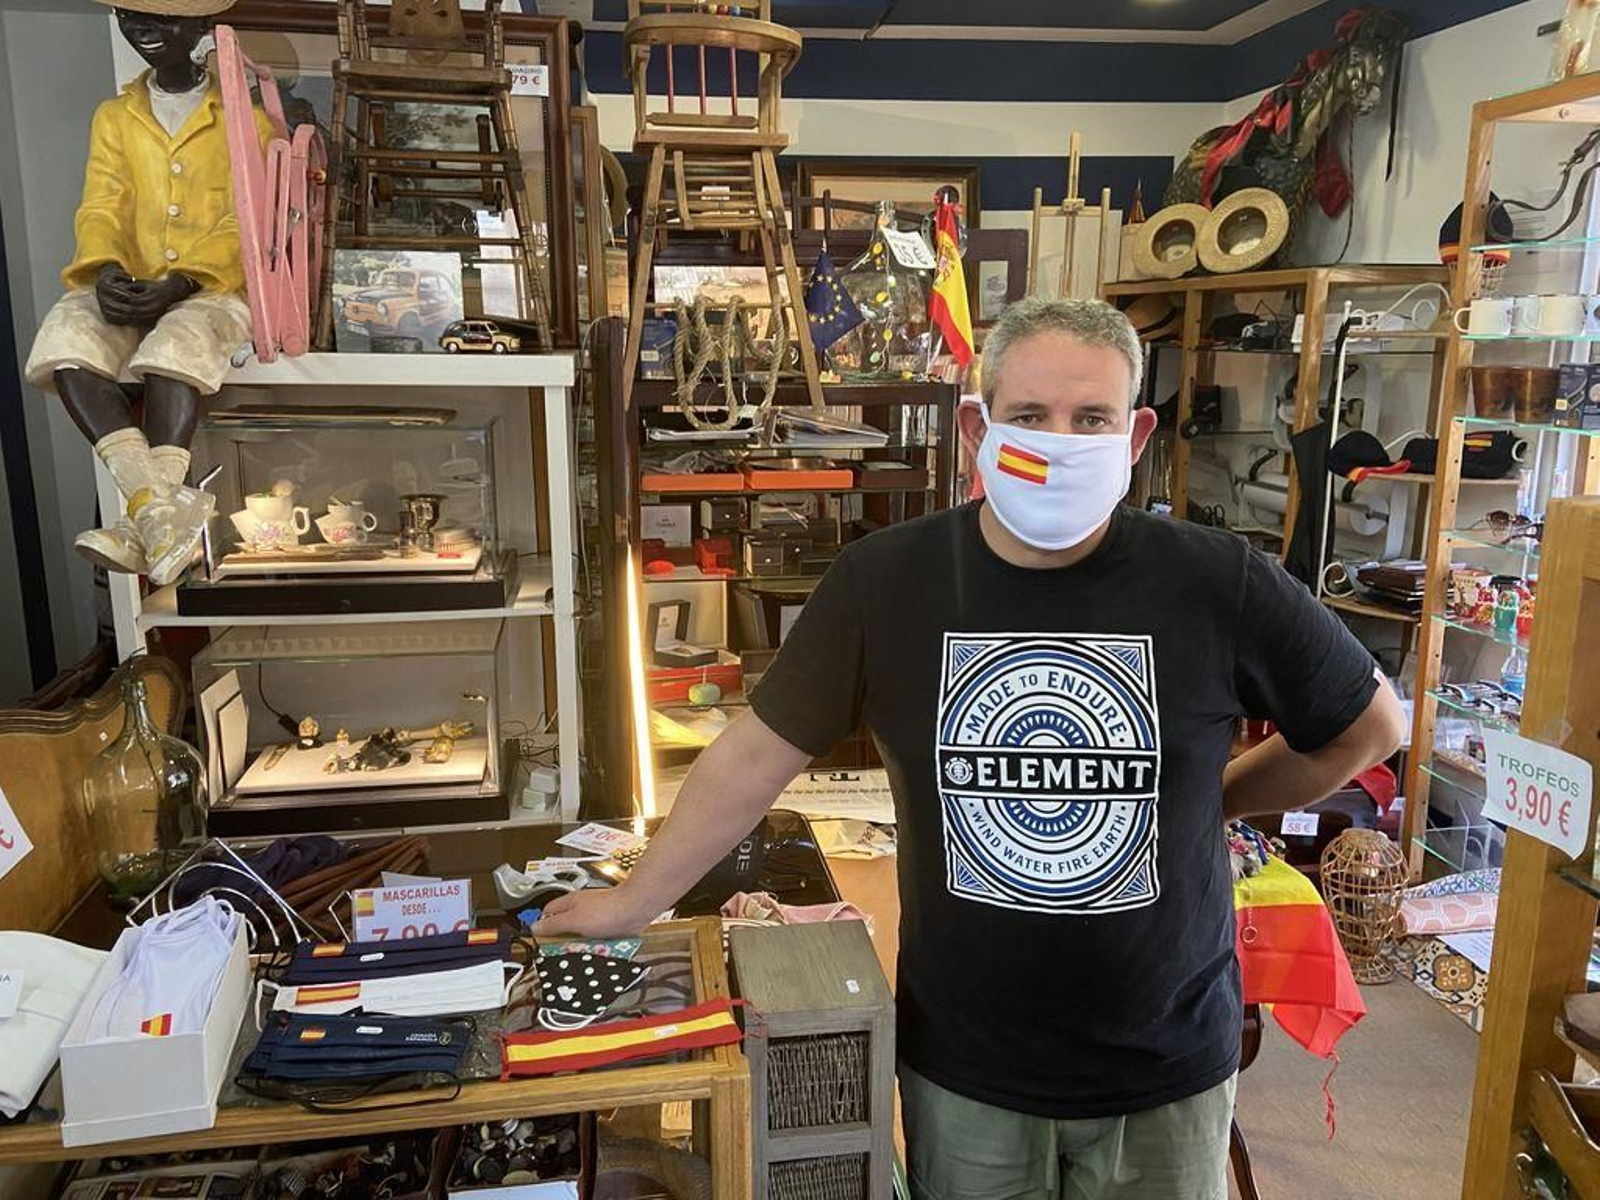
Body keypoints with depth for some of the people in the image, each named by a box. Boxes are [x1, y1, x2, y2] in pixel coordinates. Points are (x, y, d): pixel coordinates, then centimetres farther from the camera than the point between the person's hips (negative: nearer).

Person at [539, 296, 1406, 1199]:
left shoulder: (1220, 583, -14)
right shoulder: (884, 580, -12)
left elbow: (1370, 726, 2)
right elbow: (758, 755, -4)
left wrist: (1211, 800, 0)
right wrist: (636, 902, 2)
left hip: (1170, 1065, 0)